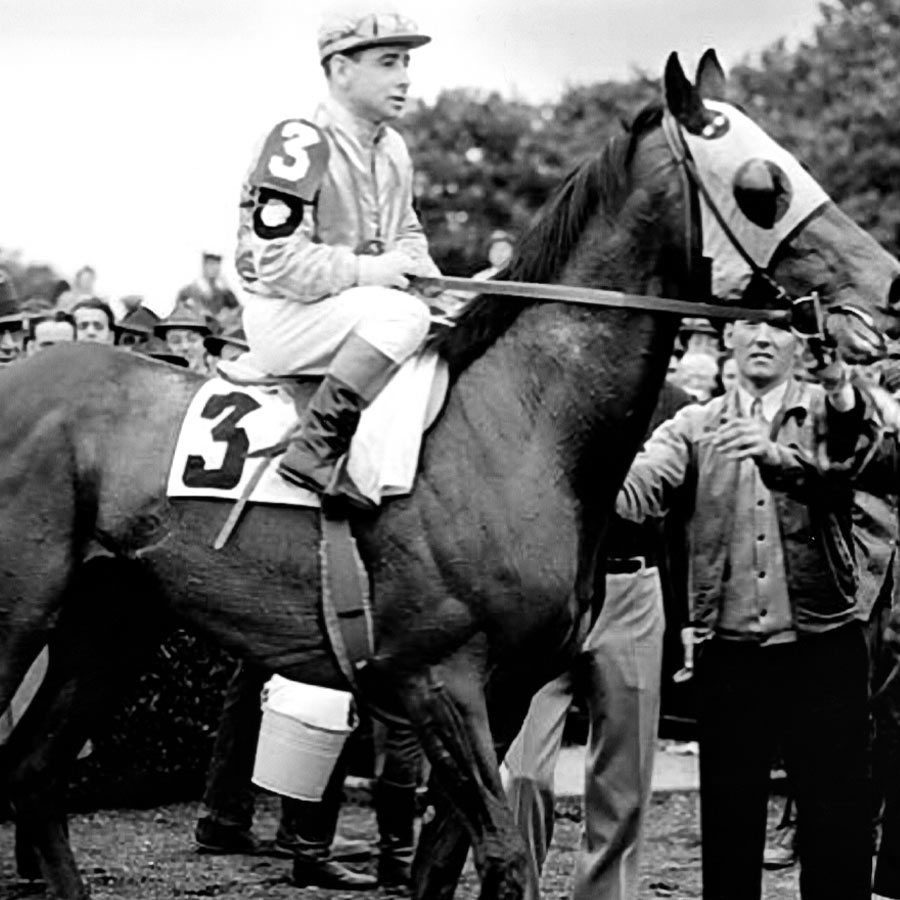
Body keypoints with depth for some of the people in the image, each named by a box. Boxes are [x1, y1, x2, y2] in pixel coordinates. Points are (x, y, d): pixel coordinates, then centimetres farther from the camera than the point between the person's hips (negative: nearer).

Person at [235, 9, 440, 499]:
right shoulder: (301, 142, -17)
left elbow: (407, 234, 25)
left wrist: (423, 272, 1)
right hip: (282, 316, -9)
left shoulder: (393, 148, 12)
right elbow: (276, 261, -23)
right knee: (403, 314, -31)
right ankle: (313, 452, -33)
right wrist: (366, 270, -22)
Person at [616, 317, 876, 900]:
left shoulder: (835, 412, 3)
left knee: (837, 817, 0)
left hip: (823, 640, -2)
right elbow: (640, 490, -8)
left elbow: (837, 465, -19)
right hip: (727, 647, 2)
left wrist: (775, 454, -40)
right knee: (728, 817, 7)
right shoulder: (696, 427, 9)